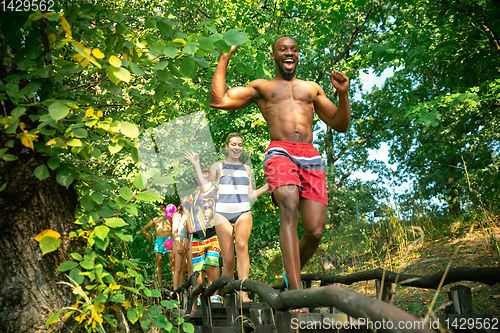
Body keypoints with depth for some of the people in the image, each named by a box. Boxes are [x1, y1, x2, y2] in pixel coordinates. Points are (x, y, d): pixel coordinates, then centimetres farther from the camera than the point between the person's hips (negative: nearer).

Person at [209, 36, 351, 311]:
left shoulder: (312, 88, 29)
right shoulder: (261, 87, 23)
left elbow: (340, 125, 26)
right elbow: (218, 100, 11)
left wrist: (343, 94, 9)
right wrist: (224, 59, 18)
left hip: (311, 158, 3)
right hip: (280, 152, -3)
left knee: (315, 232, -10)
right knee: (289, 207, -33)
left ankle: (292, 273, 21)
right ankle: (296, 293, -36)